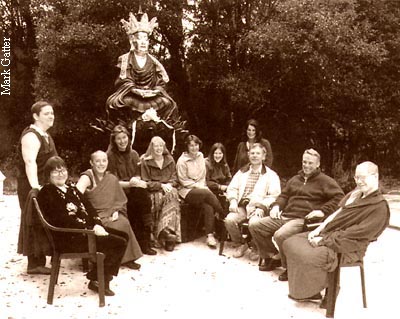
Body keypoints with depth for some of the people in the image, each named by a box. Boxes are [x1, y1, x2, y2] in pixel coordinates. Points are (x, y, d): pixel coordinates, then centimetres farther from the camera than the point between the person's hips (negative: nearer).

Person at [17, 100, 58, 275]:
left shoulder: (45, 135, 16)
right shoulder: (31, 136, -16)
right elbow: (30, 163, -28)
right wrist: (35, 186, -38)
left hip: (46, 186, 10)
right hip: (33, 188, -10)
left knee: (44, 224, 13)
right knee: (35, 224, -4)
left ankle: (39, 260, 23)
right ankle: (34, 263, 4)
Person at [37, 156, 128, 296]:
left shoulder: (72, 189, 20)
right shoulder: (46, 193, -7)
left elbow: (88, 209, 13)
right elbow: (64, 220, -17)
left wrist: (97, 225, -7)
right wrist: (91, 229, -21)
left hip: (87, 229, 9)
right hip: (69, 238, -9)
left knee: (124, 236, 1)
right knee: (119, 243, -16)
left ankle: (104, 279, 7)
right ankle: (96, 280, 0)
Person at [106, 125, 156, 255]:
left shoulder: (133, 154, 15)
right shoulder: (110, 155, -2)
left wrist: (136, 180, -9)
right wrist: (129, 184, -18)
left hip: (133, 191, 4)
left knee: (143, 193, -30)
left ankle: (144, 241, -23)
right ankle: (143, 242, -19)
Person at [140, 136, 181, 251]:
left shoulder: (169, 160, 15)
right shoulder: (145, 161, 4)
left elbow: (174, 178, 14)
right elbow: (146, 182, -2)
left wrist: (169, 185, -9)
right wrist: (161, 185, -14)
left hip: (169, 189, 3)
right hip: (153, 191, -2)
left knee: (172, 195, -32)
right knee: (160, 197, -34)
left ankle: (168, 232, -38)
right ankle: (169, 236, -35)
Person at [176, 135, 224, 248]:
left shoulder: (200, 157, 10)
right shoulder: (182, 160, -6)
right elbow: (183, 181, -6)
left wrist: (203, 186, -2)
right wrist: (198, 186, -12)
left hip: (200, 188, 4)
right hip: (187, 191, -4)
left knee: (208, 207, -26)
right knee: (208, 194, -31)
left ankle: (210, 235, -22)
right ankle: (223, 216, -14)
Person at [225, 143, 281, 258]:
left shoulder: (271, 175, 6)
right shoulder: (242, 172, 21)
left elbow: (275, 196, -3)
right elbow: (232, 188, 18)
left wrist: (260, 204, -18)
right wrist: (233, 200, -3)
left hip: (258, 207, -3)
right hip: (241, 206, 4)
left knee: (254, 223, -34)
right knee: (229, 220, -25)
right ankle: (240, 245, 1)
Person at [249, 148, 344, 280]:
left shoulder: (324, 180, 2)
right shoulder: (295, 179, 24)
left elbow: (339, 196, -8)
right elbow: (284, 195, 32)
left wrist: (323, 211, -18)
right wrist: (276, 206, 12)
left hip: (303, 219, -8)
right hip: (284, 215, 8)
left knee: (280, 235, -34)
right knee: (255, 227, -2)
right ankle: (273, 257, 14)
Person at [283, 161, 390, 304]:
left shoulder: (379, 206, -16)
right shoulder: (356, 193, 10)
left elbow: (355, 234, -20)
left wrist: (323, 241, -19)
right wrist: (319, 229, 1)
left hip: (348, 248, -9)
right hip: (329, 233, 9)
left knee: (307, 257, -28)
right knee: (291, 243, 0)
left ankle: (311, 292, 1)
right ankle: (302, 286, 9)